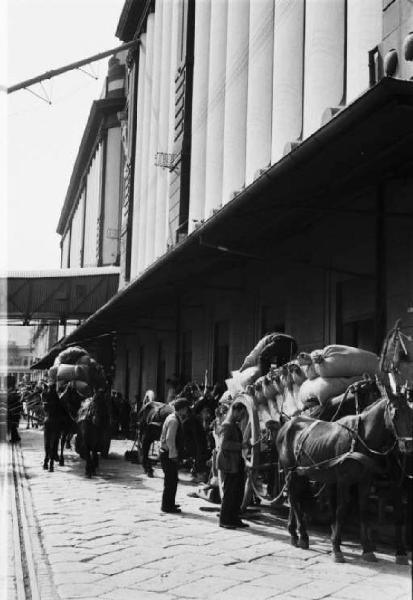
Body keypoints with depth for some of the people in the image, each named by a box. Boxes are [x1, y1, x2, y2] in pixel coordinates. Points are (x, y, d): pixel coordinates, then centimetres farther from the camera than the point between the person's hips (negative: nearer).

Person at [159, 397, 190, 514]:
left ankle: (169, 504, 29)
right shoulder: (173, 421, -19)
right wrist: (173, 455, -19)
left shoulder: (175, 418, 12)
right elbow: (169, 439, -23)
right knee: (170, 481, -2)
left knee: (172, 480, 18)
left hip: (169, 454, 10)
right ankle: (167, 506, 6)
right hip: (169, 455, -10)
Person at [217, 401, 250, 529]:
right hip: (228, 463, -10)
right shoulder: (227, 425, -14)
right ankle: (224, 520, 5)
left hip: (236, 464, 10)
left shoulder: (235, 425, 18)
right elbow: (223, 443, -25)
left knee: (238, 492, 11)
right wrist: (241, 445, -23)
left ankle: (234, 518, 19)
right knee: (229, 492, -4)